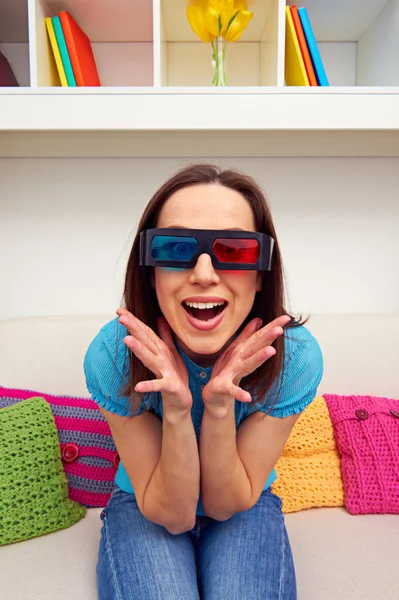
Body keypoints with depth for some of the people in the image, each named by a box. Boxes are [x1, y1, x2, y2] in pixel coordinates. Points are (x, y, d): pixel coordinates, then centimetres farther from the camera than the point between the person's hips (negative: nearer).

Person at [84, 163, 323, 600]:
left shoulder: (296, 357, -26)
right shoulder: (111, 355, -28)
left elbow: (225, 504, -18)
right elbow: (171, 513, -20)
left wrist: (220, 405, -36)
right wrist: (176, 409, -39)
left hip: (245, 510, 1)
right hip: (144, 508, -1)